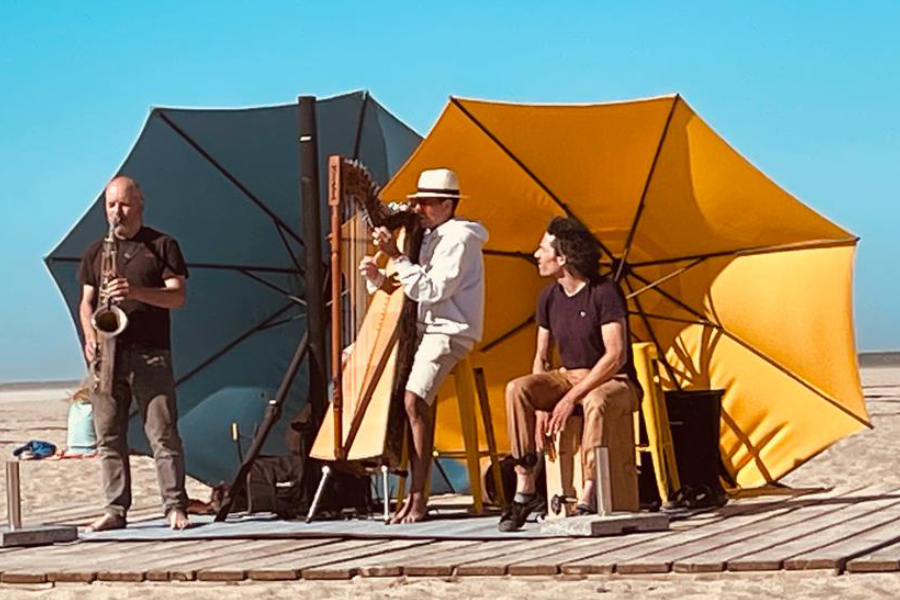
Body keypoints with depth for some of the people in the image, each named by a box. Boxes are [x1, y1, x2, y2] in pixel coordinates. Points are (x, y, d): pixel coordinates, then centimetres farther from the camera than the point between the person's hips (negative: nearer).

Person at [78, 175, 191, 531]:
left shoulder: (162, 246, 5)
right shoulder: (96, 252, 16)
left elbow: (177, 296, -3)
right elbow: (86, 301, 16)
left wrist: (136, 291, -19)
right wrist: (89, 334, -4)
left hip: (150, 354, -4)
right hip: (105, 355, 4)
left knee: (162, 433, -8)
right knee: (108, 436, 3)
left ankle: (175, 507, -6)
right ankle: (116, 509, 7)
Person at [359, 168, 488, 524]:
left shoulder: (460, 239, -10)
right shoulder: (427, 236, 17)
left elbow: (431, 291, -20)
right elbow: (407, 288, 17)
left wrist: (396, 257, -20)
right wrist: (377, 276, -2)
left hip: (449, 333, -10)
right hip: (419, 330, 10)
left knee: (414, 399, -27)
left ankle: (418, 497, -25)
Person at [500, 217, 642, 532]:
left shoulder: (605, 292, -15)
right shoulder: (549, 297, 5)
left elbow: (616, 355, -22)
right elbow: (542, 357, 10)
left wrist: (571, 398, -25)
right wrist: (540, 404, -9)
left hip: (614, 382, -6)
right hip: (567, 376, 6)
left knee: (597, 403, -41)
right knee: (517, 389, -22)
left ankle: (588, 498, -37)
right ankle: (525, 489, -21)